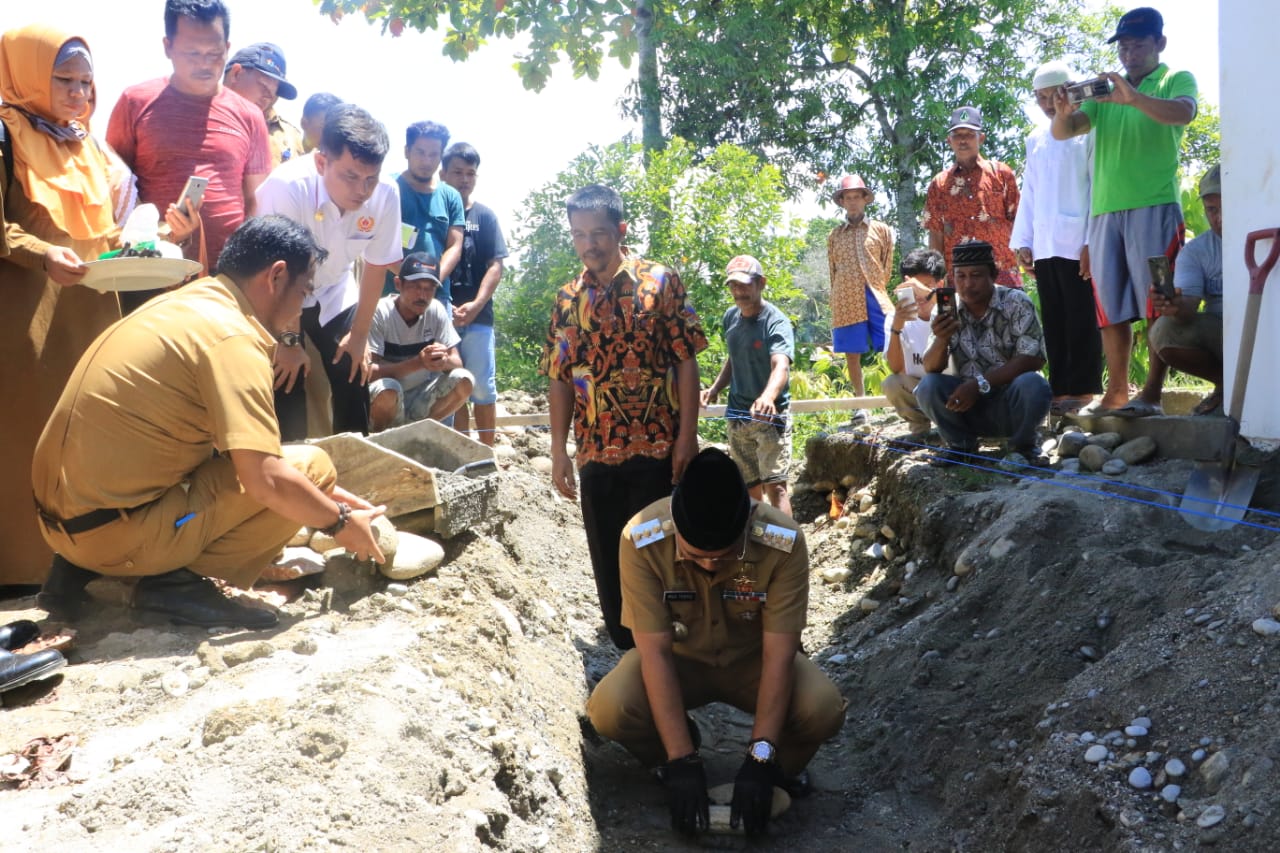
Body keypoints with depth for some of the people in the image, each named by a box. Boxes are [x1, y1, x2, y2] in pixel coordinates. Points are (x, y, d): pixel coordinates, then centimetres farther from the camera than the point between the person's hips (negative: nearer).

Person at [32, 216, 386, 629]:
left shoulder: (188, 303, 13)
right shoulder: (231, 335, -16)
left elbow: (244, 452, 21)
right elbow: (266, 480, -23)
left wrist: (330, 498, 19)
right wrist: (340, 521, -5)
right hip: (117, 532, -9)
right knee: (309, 466, -6)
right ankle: (179, 582, -8)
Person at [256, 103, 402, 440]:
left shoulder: (386, 194, -24)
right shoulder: (287, 186, -35)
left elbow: (376, 264, -9)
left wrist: (359, 334, -2)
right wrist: (289, 340, -16)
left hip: (334, 295, 3)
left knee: (354, 379, 1)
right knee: (286, 389, -12)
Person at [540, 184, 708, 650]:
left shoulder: (660, 282, -2)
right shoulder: (567, 299, 9)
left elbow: (686, 362, -4)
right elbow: (559, 379, 10)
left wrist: (687, 437, -11)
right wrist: (558, 452, 4)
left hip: (658, 449, -4)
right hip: (596, 455, 4)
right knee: (609, 568, 10)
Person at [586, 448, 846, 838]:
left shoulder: (784, 541, -30)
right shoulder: (642, 539, -30)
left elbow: (779, 655, -26)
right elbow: (655, 653, -28)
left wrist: (760, 760, -33)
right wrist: (682, 761, -31)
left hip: (753, 659, 0)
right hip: (681, 658, 1)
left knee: (824, 710, -30)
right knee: (608, 710, -29)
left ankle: (780, 767, 5)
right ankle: (676, 750, 6)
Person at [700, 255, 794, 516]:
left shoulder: (776, 322, -16)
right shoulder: (730, 318, 5)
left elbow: (780, 366, -33)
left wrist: (768, 397, -53)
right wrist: (715, 388, 4)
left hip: (770, 416, -7)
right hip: (737, 416, 7)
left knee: (774, 485, -16)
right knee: (749, 488, 14)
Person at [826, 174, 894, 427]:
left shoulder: (881, 230, 10)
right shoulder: (834, 235, 13)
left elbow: (888, 265, 12)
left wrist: (876, 289, 10)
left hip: (875, 297, -1)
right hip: (846, 302, 1)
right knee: (852, 355, 2)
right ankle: (860, 405, 10)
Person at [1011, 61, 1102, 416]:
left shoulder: (1086, 132, 0)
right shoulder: (1035, 139, 17)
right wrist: (1022, 240, 9)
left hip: (1077, 243, -5)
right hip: (1044, 246, 5)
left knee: (1081, 319, 0)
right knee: (1053, 320, 7)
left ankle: (1082, 388, 5)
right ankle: (1060, 387, 11)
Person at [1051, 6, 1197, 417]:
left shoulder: (1177, 80, 8)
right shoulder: (1104, 93, 19)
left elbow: (1183, 113, -14)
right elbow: (1063, 132, 6)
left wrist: (1134, 97, -29)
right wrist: (1062, 113, -17)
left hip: (1155, 208, -4)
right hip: (1105, 212, 4)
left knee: (1160, 305, -7)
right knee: (1112, 308, 4)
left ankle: (1151, 394, -8)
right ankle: (1116, 392, 10)